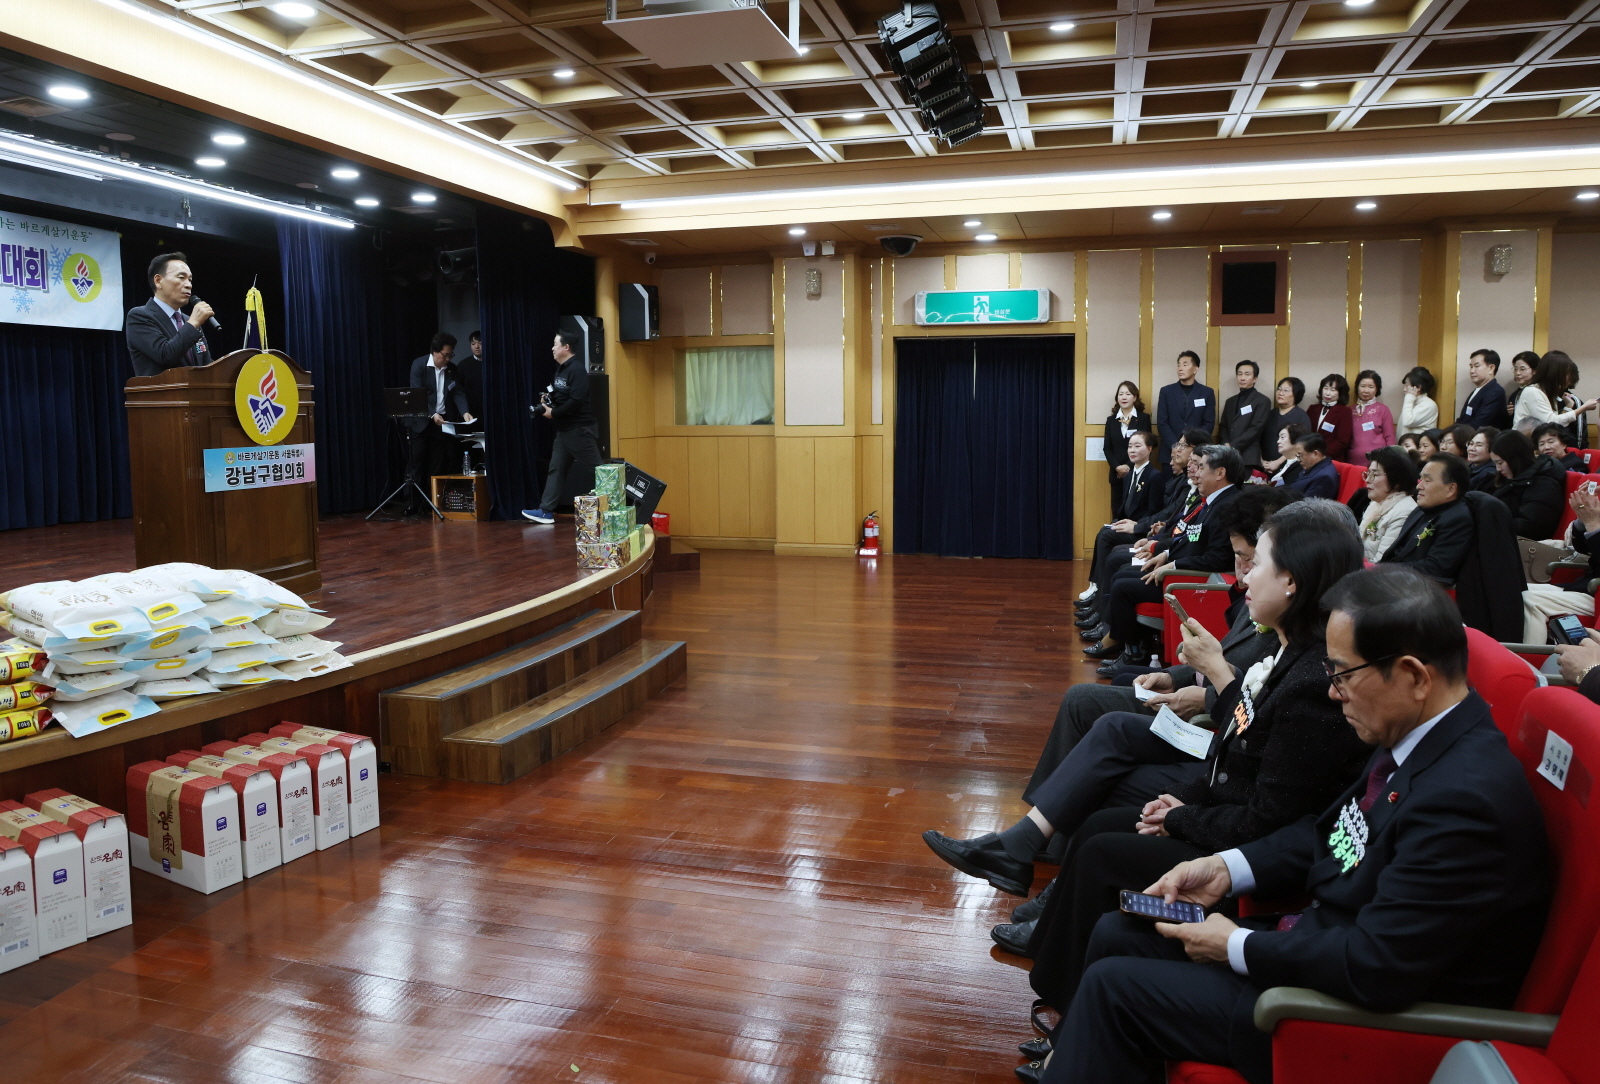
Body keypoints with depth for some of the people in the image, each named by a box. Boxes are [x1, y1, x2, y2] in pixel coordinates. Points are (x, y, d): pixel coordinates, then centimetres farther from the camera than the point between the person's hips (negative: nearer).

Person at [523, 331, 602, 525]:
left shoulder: (577, 369, -16)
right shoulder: (561, 369, 14)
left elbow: (577, 400, -25)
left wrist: (553, 413, -17)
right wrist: (548, 399, 3)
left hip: (580, 428, -10)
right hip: (565, 429, 10)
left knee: (595, 469, -6)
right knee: (556, 468, 9)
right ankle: (546, 511, 11)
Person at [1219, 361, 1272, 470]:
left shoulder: (1263, 401, 3)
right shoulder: (1230, 401, 22)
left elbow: (1256, 429, -7)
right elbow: (1223, 427, 16)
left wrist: (1232, 446, -12)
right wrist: (1226, 444, -4)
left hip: (1248, 457, -5)